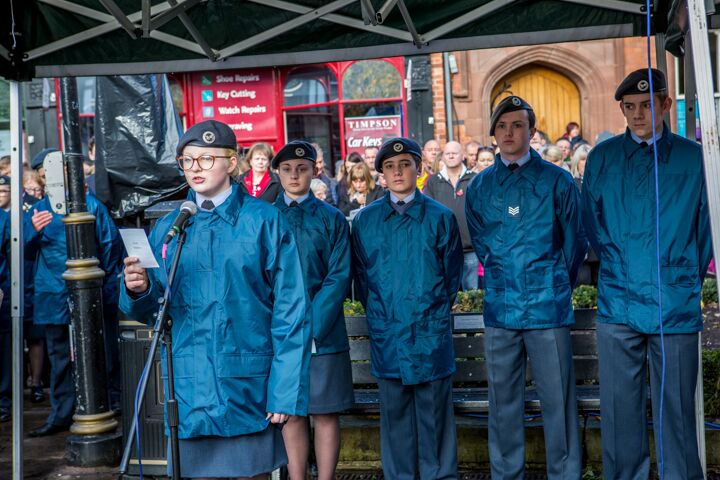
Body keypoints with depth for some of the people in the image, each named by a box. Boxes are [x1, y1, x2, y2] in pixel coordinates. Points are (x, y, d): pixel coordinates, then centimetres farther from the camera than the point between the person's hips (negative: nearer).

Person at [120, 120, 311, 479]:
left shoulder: (265, 221, -4)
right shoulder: (167, 228, 6)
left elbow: (290, 310, -6)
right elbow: (148, 311, 8)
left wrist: (286, 388, -11)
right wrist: (137, 290, -14)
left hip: (248, 386, -2)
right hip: (190, 386, 3)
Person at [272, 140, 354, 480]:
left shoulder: (332, 219, 4)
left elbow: (339, 277, -3)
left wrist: (312, 326, -13)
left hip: (323, 334, -1)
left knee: (325, 413, 3)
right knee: (290, 413, 7)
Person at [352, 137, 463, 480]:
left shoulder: (440, 217, 2)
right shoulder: (365, 220, 6)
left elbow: (452, 272, 7)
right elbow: (361, 275, 11)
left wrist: (438, 311, 3)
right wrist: (377, 314, 6)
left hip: (431, 332, -1)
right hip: (386, 332, 2)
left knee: (434, 409, 4)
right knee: (394, 412, 9)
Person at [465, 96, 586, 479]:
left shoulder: (556, 180, -1)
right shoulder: (479, 185, 7)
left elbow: (575, 240, 6)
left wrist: (556, 285, 11)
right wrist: (504, 280, 11)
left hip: (548, 307, -2)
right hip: (499, 307, 3)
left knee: (558, 399, 1)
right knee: (503, 401, 10)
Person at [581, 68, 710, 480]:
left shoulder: (693, 158, 3)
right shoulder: (602, 158, 5)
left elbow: (705, 229, 9)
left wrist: (687, 282, 7)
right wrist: (620, 269, 8)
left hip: (677, 307, -1)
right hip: (618, 304, 1)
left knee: (676, 410, 5)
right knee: (620, 411, 7)